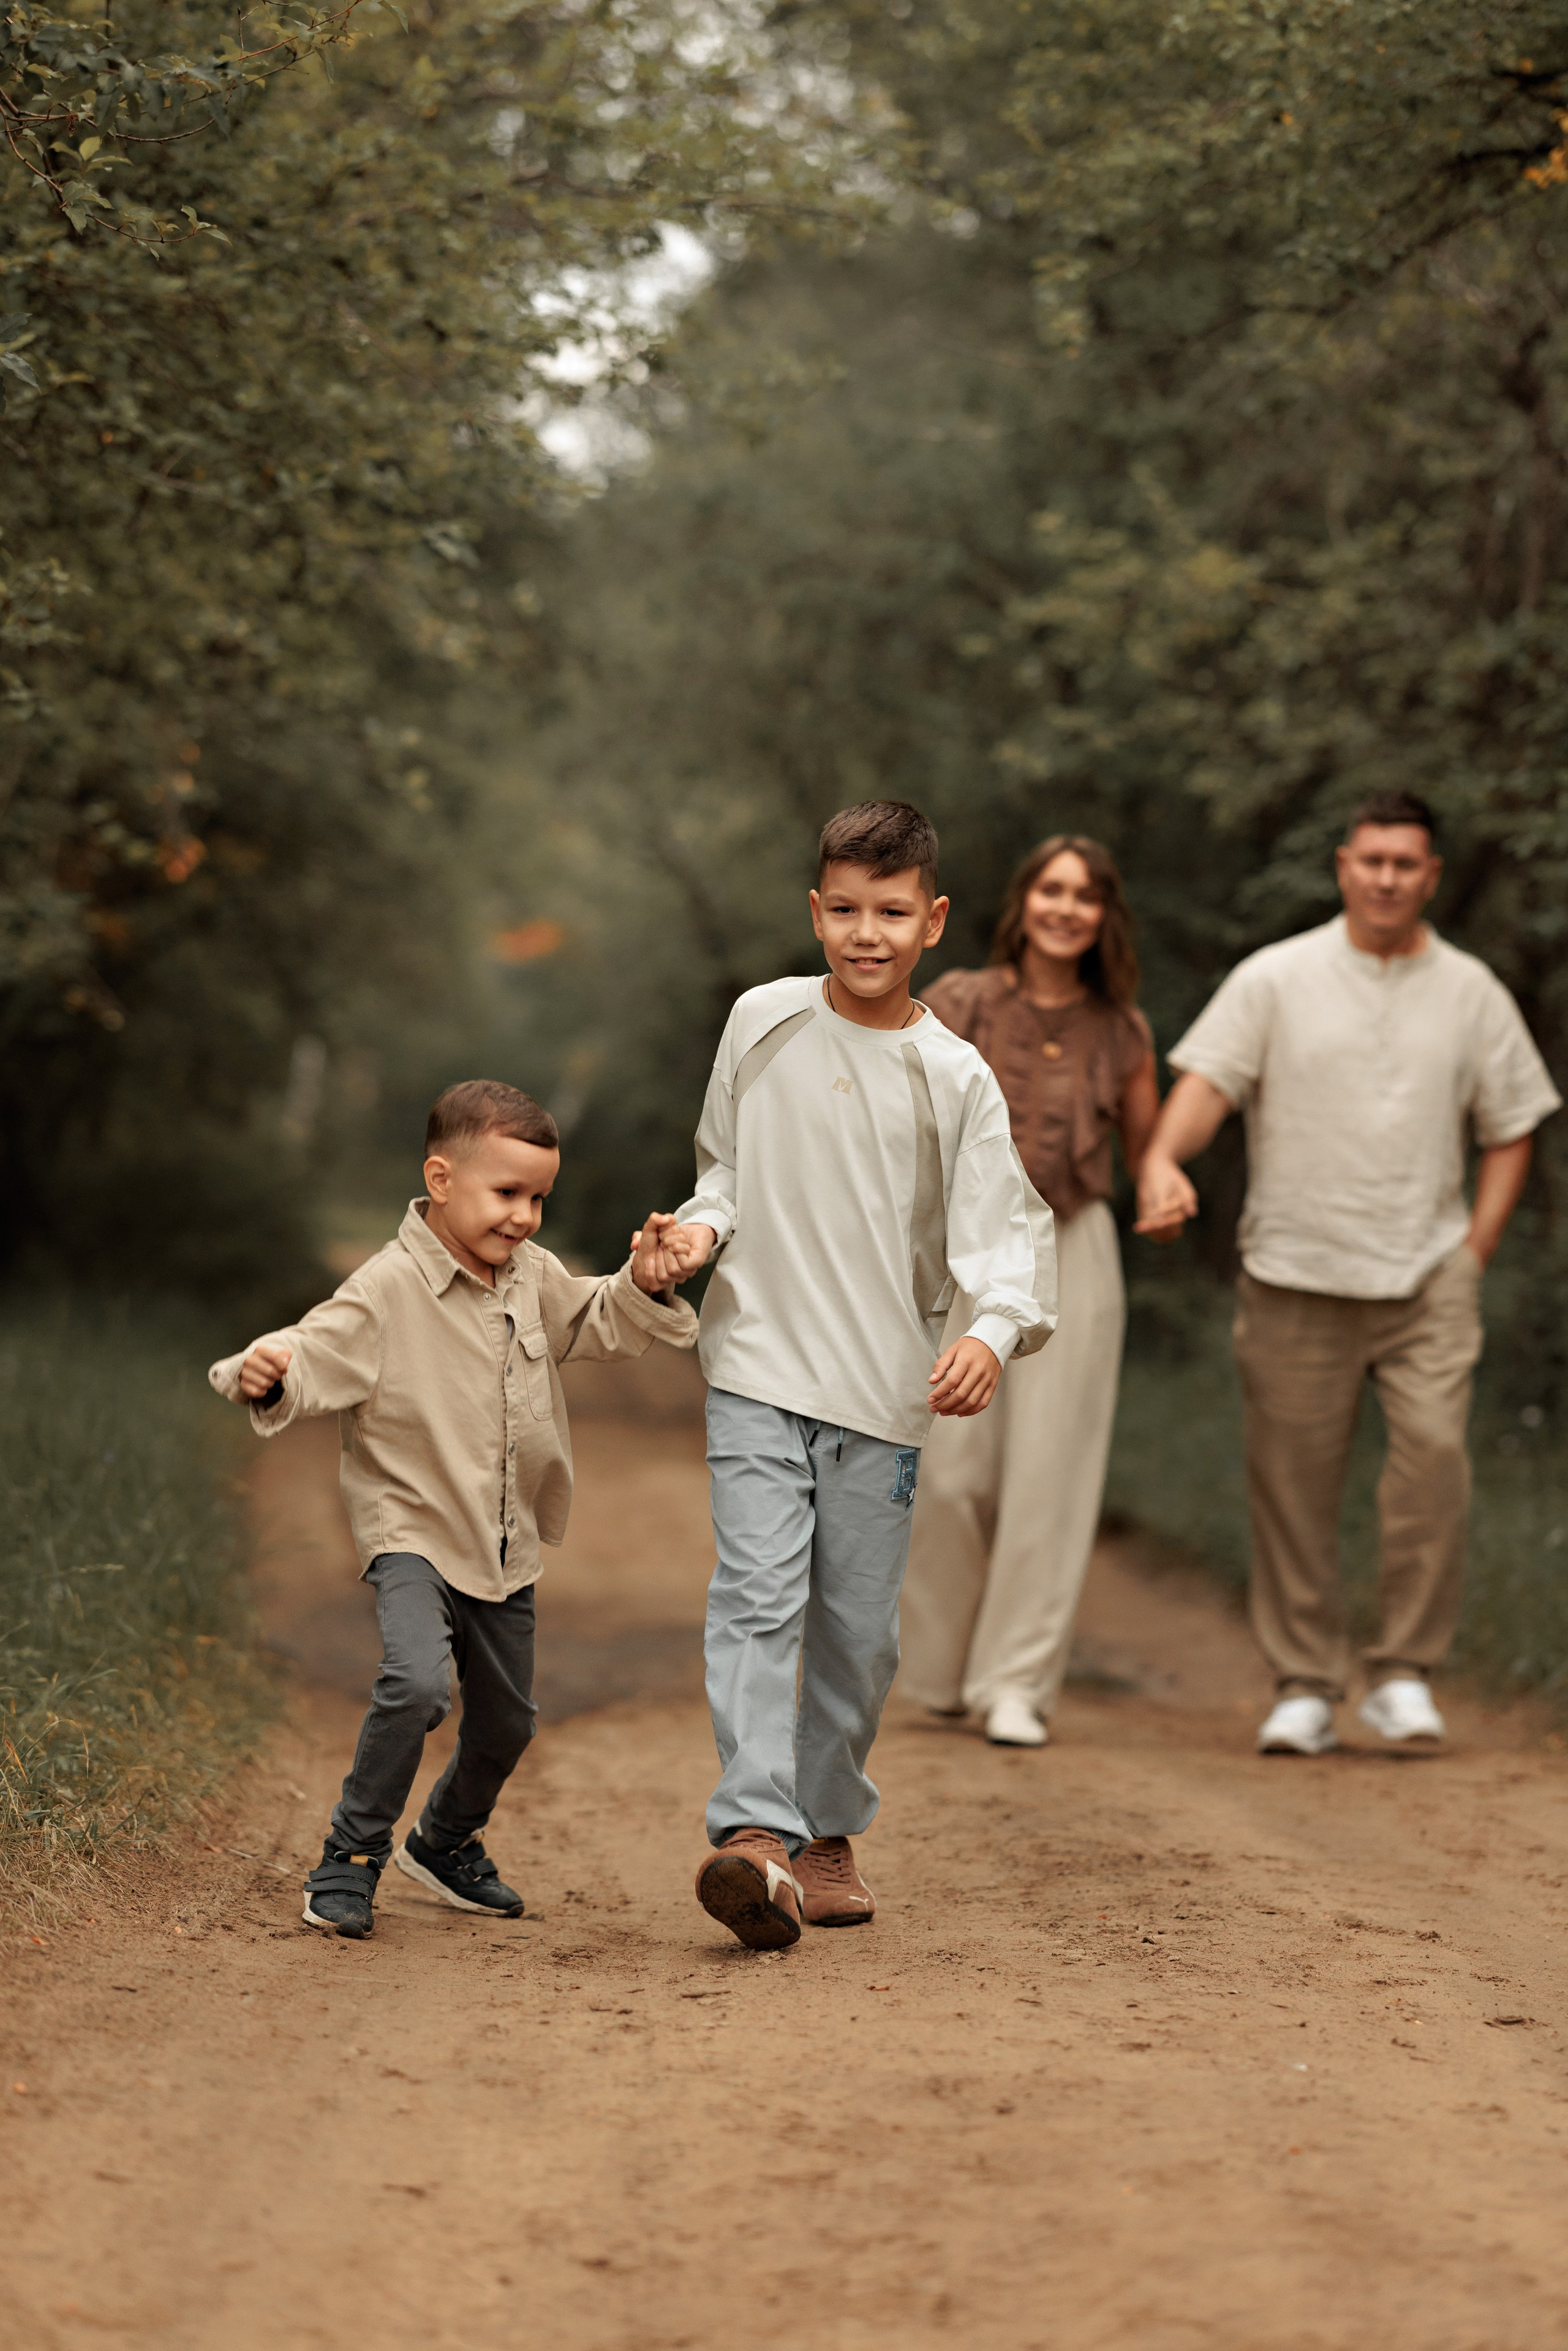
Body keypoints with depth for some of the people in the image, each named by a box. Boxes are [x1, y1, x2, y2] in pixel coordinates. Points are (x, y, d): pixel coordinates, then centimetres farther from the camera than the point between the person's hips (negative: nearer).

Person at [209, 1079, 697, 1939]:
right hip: (413, 1533, -7)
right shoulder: (387, 1290, -18)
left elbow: (597, 1325, 18)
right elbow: (318, 1356, -24)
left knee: (506, 1719, 17)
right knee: (417, 1681, -30)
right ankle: (352, 1855, -11)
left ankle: (446, 1842, 46)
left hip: (506, 1546, 7)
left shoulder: (535, 1278, 2)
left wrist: (642, 1286, -1)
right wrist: (267, 1376, -46)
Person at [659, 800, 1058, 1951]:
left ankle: (829, 1832, 24)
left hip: (884, 1387, 0)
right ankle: (755, 1832, -24)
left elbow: (1008, 1231, -6)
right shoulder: (763, 1024, 4)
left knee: (858, 1626, 7)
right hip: (758, 1367, 0)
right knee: (759, 1596, -15)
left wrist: (994, 1331, -25)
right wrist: (705, 1228, -4)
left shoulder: (954, 1077, -2)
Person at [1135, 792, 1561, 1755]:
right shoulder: (1276, 980, 4)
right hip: (1297, 1276, 0)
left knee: (1435, 1450, -16)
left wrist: (1475, 1247, 4)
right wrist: (1165, 1159, -27)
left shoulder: (1471, 992, 10)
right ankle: (1305, 1687, 14)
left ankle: (1405, 1674, -2)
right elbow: (1208, 1080, -7)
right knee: (1294, 1484, 2)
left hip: (1426, 1276, 1)